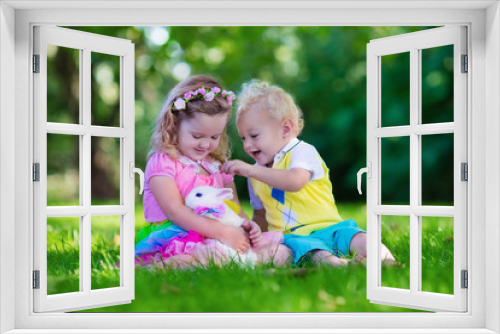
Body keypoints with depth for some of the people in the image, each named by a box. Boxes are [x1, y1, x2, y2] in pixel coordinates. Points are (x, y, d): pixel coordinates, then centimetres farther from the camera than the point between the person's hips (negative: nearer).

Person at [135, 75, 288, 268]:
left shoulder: (219, 166, 20)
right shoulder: (163, 163, -1)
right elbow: (174, 211, -13)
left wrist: (248, 225, -7)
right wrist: (222, 232, -21)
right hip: (172, 236, -7)